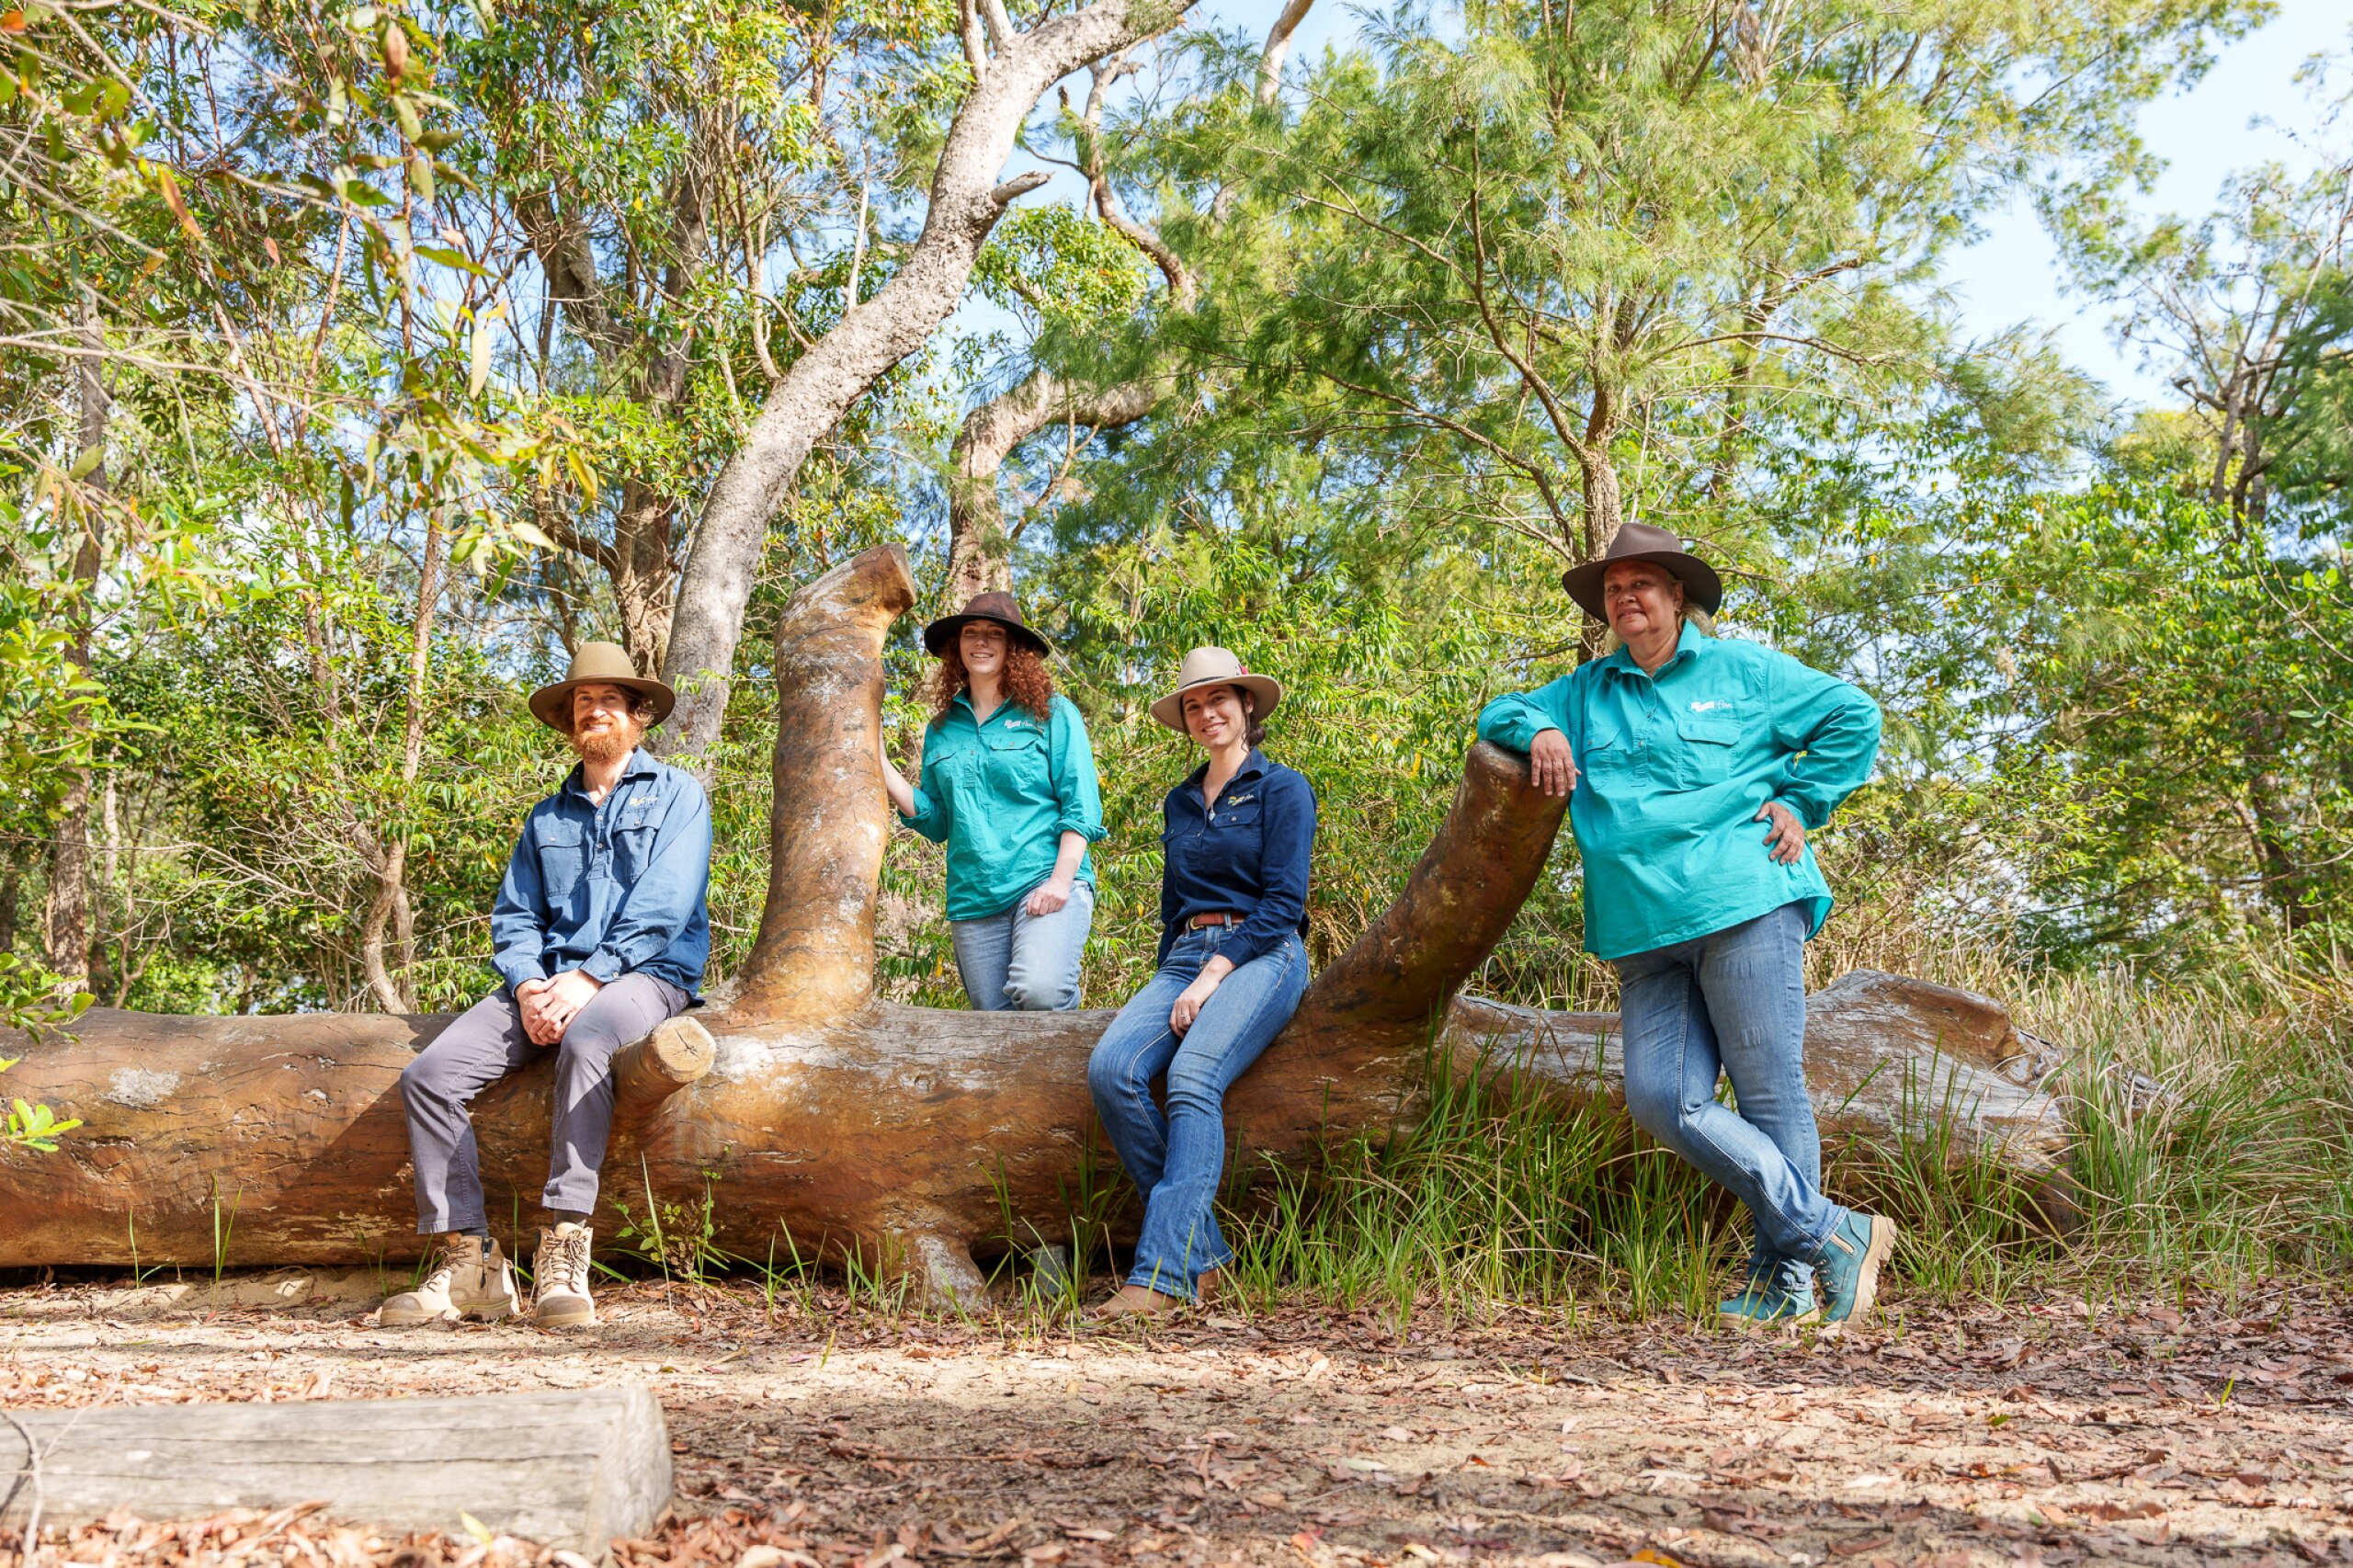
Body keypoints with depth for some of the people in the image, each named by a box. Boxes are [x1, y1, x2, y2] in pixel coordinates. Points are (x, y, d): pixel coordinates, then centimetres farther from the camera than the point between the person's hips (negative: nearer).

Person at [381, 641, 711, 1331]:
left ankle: (563, 1255, -39)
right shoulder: (545, 818, 25)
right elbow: (513, 916, 15)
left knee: (585, 1042, -39)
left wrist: (588, 979, -17)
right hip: (547, 979, 5)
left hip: (643, 975, -5)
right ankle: (467, 1260, -18)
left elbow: (662, 906, -6)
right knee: (429, 1073, -18)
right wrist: (528, 985, -7)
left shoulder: (676, 795, 9)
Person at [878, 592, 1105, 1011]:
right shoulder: (942, 729, 17)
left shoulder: (1052, 713, 5)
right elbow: (934, 820, 17)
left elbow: (1080, 805, -2)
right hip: (973, 896, 5)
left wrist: (1061, 880, -14)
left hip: (1046, 884, -5)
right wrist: (880, 765, 7)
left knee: (1038, 991, -29)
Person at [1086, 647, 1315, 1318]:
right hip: (1185, 956, 5)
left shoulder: (1281, 788, 4)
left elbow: (1283, 900, -6)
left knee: (1193, 1079, -32)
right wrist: (1172, 980, 11)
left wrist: (1213, 975, -14)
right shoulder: (1179, 802, 22)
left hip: (1261, 956, -5)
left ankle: (1166, 1273, -36)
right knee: (1111, 1068, -24)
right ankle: (1203, 1253, -20)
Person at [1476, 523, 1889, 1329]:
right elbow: (1500, 714, 26)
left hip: (1744, 906, -4)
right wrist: (1537, 730, 4)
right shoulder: (1587, 691, 22)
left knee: (1770, 1095, -4)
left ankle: (1786, 1279, 7)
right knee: (1663, 1098, -9)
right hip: (1647, 932, 4)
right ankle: (1832, 1233, 0)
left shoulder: (1741, 671, 12)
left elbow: (1855, 717, 15)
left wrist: (1800, 802, 4)